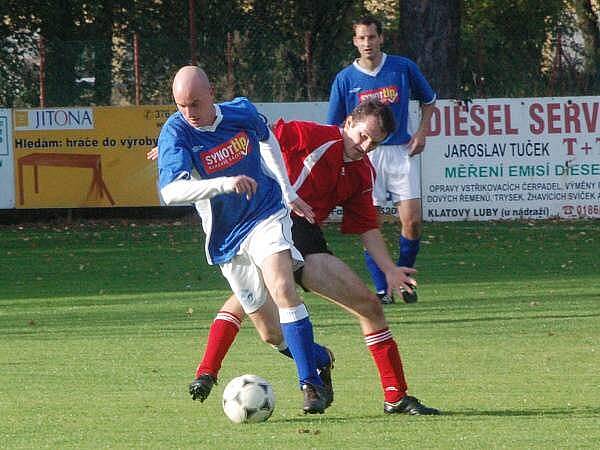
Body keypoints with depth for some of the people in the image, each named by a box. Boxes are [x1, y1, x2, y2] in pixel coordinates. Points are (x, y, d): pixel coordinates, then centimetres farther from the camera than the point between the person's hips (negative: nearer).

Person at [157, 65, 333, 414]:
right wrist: (224, 183, -46)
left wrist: (288, 193, 17)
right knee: (270, 331, 3)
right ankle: (320, 358, 32)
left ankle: (310, 382, -22)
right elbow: (171, 192, -34)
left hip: (267, 217, 0)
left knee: (282, 287, -27)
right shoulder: (175, 134, -18)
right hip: (226, 238, 0)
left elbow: (268, 140, 17)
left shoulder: (242, 112, -8)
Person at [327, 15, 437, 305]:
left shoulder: (403, 68, 3)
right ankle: (381, 289, 3)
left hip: (401, 152, 0)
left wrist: (422, 132, 3)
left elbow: (428, 100, 18)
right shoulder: (345, 79, 2)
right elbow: (333, 127, 7)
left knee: (412, 221, -7)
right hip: (364, 156, 0)